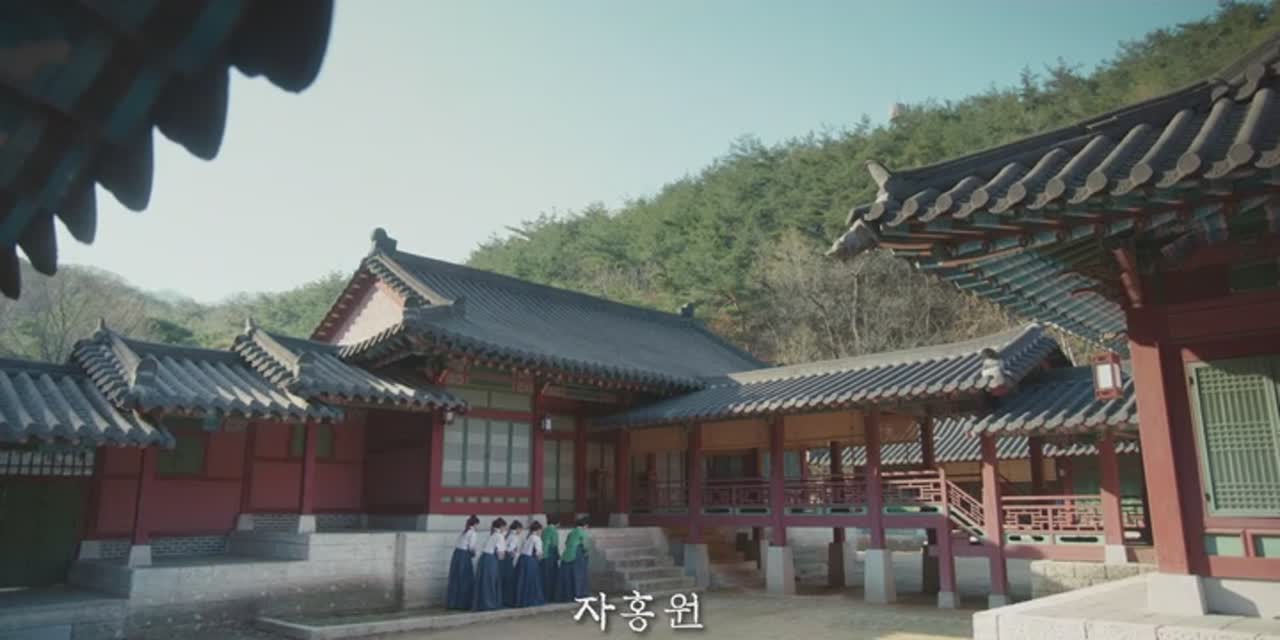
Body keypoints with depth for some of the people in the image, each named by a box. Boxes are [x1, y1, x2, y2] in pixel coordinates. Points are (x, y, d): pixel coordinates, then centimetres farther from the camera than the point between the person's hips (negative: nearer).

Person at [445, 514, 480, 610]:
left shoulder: (463, 531, 17)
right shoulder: (472, 533, -6)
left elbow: (456, 544, 14)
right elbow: (471, 547, -12)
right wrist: (473, 553, 8)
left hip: (457, 554, 8)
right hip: (464, 556, -8)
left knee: (455, 579, 11)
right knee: (466, 579, 2)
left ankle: (452, 603, 16)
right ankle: (463, 603, 4)